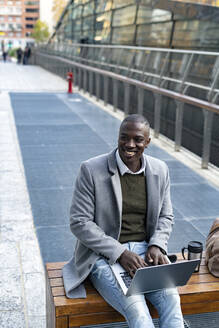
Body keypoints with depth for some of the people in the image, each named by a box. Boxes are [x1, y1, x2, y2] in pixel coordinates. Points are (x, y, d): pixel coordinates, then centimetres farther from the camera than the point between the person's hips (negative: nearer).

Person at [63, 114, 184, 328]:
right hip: (103, 254, -4)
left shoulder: (160, 170, 5)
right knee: (136, 308, -27)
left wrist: (156, 246, -7)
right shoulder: (91, 170, -10)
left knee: (171, 298, -23)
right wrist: (120, 253, -18)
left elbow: (165, 216, 14)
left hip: (144, 251, 4)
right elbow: (79, 222, -10)